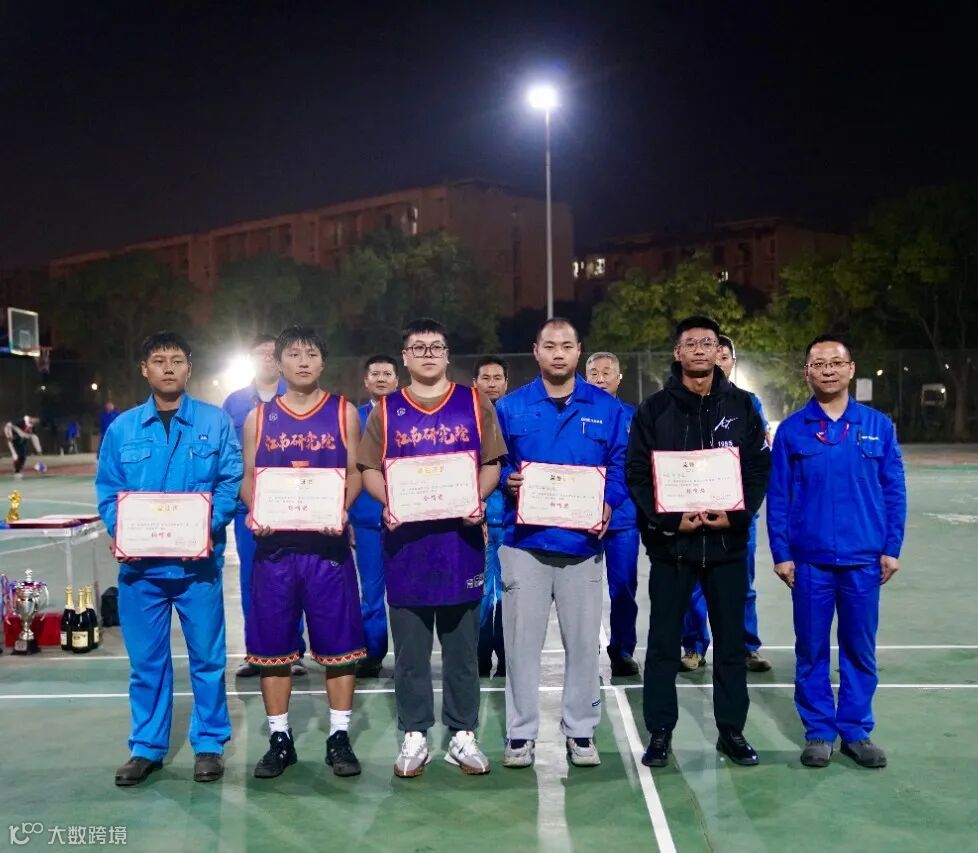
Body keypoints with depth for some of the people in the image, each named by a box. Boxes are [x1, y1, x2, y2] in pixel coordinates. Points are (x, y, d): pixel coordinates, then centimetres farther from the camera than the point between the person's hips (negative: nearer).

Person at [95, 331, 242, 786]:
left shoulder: (215, 422, 2)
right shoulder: (122, 428, 8)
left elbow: (230, 482, -1)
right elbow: (108, 491, 7)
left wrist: (210, 525, -16)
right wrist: (120, 531, -10)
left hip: (198, 560, -2)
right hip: (140, 561, 2)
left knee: (207, 656, 5)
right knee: (146, 659, 10)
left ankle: (209, 744, 19)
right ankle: (146, 747, 23)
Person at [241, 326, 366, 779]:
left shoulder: (343, 412, 5)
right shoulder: (259, 417, 9)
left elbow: (355, 472, 2)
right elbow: (247, 477, 8)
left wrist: (340, 508, -16)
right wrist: (253, 511, -12)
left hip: (328, 543, -1)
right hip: (275, 545, 2)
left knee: (338, 640, 3)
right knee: (272, 643, 7)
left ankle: (339, 737, 15)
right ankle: (279, 738, 20)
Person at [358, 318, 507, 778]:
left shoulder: (474, 403, 6)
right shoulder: (386, 410, 8)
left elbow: (492, 463, 6)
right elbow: (370, 469, 7)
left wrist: (479, 499, -12)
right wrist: (387, 503, -12)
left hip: (460, 537, 0)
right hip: (405, 539, 1)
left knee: (461, 643, 7)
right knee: (410, 646, 6)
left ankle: (463, 734, 19)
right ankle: (414, 736, 18)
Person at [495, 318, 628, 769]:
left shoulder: (607, 408, 6)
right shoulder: (509, 407, 5)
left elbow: (621, 465, 5)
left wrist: (609, 502, -13)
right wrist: (508, 481, -14)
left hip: (582, 541, 1)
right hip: (525, 542, 0)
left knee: (583, 641, 8)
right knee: (522, 641, 5)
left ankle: (581, 731, 22)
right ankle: (521, 732, 17)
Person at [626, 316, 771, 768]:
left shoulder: (741, 405, 6)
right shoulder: (655, 409, 1)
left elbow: (760, 467, 4)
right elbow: (637, 473, -3)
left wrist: (737, 514, -11)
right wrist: (670, 520, -14)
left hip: (728, 540, 2)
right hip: (670, 541, -1)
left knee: (731, 641, 10)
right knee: (663, 642, 5)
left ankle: (732, 731, 23)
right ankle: (660, 732, 17)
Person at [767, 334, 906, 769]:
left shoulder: (878, 425, 2)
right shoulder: (791, 430, -1)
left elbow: (894, 491, 4)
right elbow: (777, 498, 0)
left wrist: (892, 548, 0)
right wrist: (781, 553, -4)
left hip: (864, 558, 1)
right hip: (810, 559, -1)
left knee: (860, 649, 10)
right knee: (812, 649, 7)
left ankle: (856, 730, 23)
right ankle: (819, 731, 20)